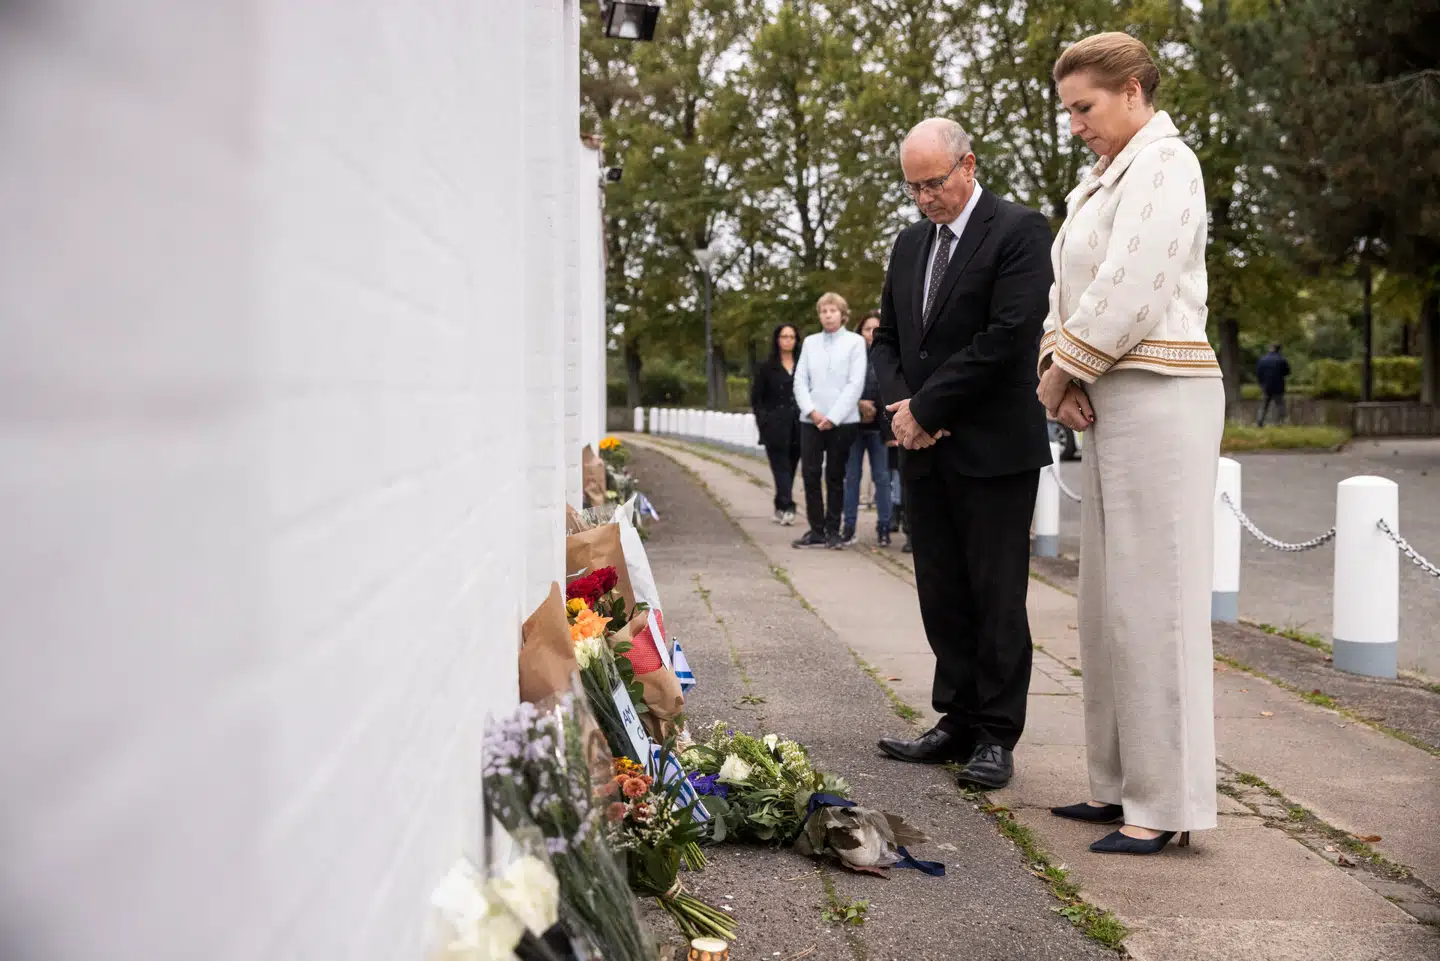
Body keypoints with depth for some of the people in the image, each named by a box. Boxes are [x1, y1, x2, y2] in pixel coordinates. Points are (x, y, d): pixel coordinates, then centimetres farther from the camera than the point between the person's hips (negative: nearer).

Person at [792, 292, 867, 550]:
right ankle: (816, 530, 6)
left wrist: (833, 417, -12)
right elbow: (800, 380, 7)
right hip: (811, 420, 3)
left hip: (842, 420, -3)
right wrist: (812, 411, -8)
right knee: (810, 475, -1)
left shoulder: (855, 341, 0)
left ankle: (833, 531, 10)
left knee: (835, 477, 3)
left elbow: (856, 383, -7)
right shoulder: (810, 342, 12)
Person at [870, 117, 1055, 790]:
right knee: (942, 597, 10)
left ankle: (996, 736, 9)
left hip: (993, 450, -7)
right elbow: (888, 338, 19)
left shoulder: (1018, 231, -7)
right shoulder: (910, 243, 16)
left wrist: (925, 408, -13)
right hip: (926, 453, 7)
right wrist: (899, 404, -2)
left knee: (996, 598, 0)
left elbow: (1008, 335, -17)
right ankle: (958, 723, 20)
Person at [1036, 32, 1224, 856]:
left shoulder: (1162, 164, -9)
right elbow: (1074, 291, 16)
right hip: (1113, 400, 10)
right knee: (1111, 601, 11)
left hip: (1160, 397, -10)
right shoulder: (1104, 179, 20)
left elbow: (1127, 294, -18)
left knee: (1152, 599, -7)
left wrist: (1059, 378, -9)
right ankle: (1124, 783, 21)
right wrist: (1061, 372, 0)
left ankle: (1166, 803, 1)